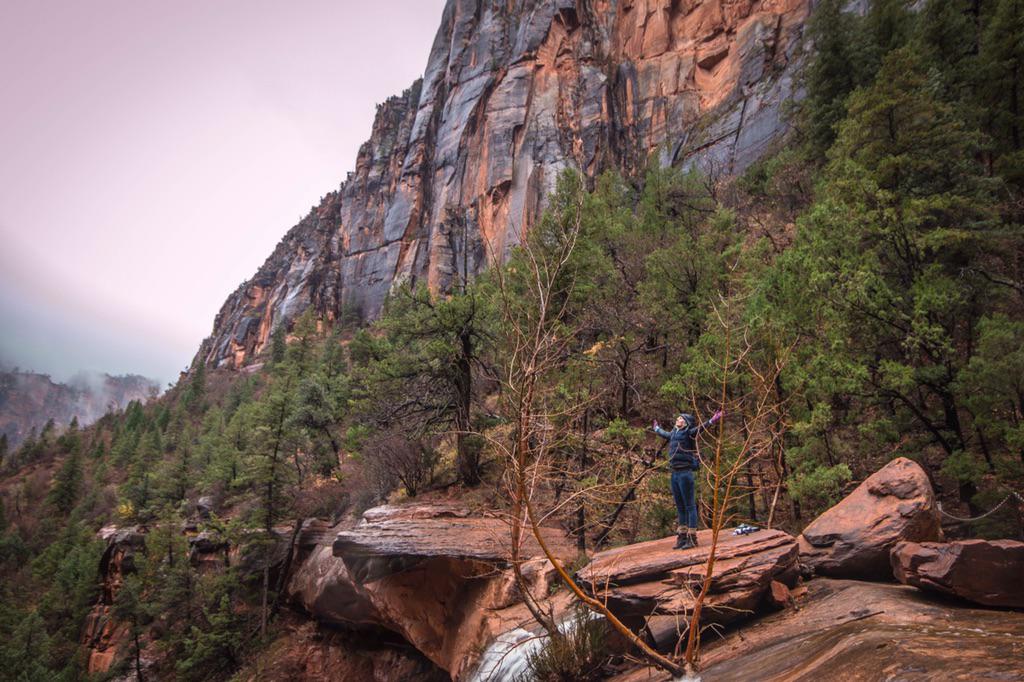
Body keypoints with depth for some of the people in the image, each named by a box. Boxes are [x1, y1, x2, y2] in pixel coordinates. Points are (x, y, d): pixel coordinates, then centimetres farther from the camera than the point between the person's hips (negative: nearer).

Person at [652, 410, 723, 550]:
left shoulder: (688, 433, -3)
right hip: (675, 474, 8)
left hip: (685, 473, -8)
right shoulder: (673, 434, 17)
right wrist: (656, 428, 56)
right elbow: (663, 433, 38)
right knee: (680, 507, 12)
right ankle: (682, 536, 19)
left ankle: (692, 537, 0)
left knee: (690, 506, -3)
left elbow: (699, 428, -20)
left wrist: (711, 421, -36)